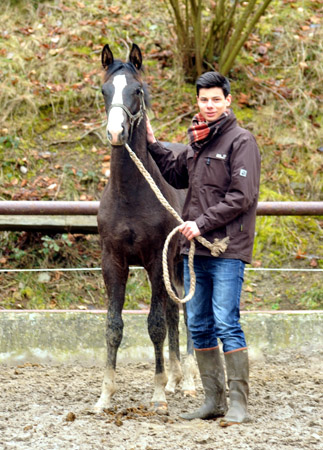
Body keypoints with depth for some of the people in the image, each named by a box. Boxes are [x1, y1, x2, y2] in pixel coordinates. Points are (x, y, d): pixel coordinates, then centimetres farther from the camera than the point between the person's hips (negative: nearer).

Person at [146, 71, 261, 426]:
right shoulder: (197, 142, 15)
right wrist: (153, 145, 21)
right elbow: (177, 176, 30)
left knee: (226, 324, -11)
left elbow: (241, 197, -15)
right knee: (199, 326, 9)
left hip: (227, 250, -8)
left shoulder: (241, 141, -8)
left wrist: (203, 223, -17)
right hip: (195, 249, 8)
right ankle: (214, 400, 17)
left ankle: (238, 404, -7)